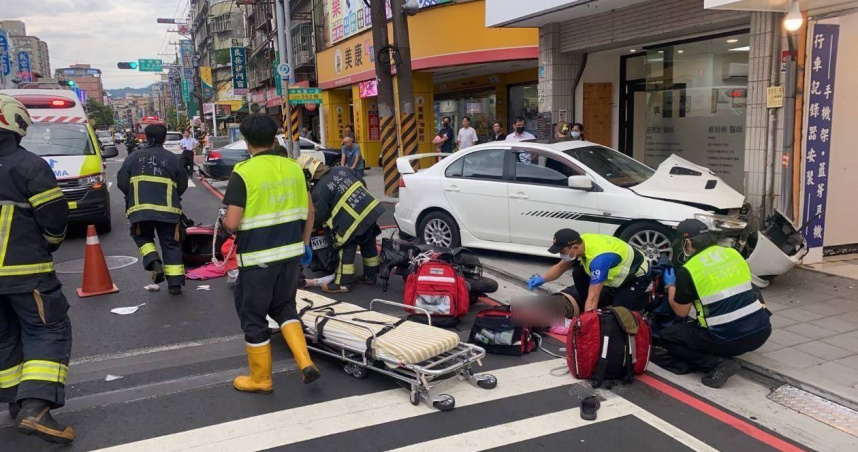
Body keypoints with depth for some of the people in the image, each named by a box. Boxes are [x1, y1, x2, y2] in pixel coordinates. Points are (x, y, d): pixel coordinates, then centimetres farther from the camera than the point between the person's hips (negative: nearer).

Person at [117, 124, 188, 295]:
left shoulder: (134, 157, 6)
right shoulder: (172, 159, 5)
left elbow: (121, 182, 6)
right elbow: (182, 185, 7)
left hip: (141, 209, 0)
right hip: (167, 209, 0)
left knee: (143, 237, 23)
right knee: (171, 244, 8)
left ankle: (154, 263, -4)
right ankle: (175, 283, 6)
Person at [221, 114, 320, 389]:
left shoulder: (243, 174, -14)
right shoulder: (293, 168, 2)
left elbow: (232, 223, -17)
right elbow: (309, 210, 7)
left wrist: (223, 221, 6)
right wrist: (305, 243, 19)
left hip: (258, 257, -5)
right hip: (291, 252, 6)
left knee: (253, 315, 12)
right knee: (284, 306, 24)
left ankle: (260, 379, 24)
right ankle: (305, 362, 13)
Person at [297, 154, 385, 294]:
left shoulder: (319, 190, -9)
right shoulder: (340, 170, 11)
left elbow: (319, 216, -3)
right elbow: (361, 183, 19)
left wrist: (314, 227, 18)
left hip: (353, 220, -8)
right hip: (371, 209, 8)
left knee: (346, 250, 5)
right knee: (369, 245, 19)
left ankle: (342, 283, 12)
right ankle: (371, 276, 32)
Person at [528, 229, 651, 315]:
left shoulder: (599, 258, -39)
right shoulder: (580, 242, -13)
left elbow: (593, 298, -39)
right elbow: (561, 267, 2)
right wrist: (542, 279, -15)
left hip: (637, 276, -8)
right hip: (619, 272, 8)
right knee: (578, 273, -4)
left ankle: (645, 299, 5)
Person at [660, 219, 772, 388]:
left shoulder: (688, 270, -7)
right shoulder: (734, 254, 10)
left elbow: (681, 312, 5)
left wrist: (670, 285, 21)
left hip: (727, 339, -7)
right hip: (761, 331, 7)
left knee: (667, 336, 11)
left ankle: (718, 363, -5)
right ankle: (724, 356, 14)